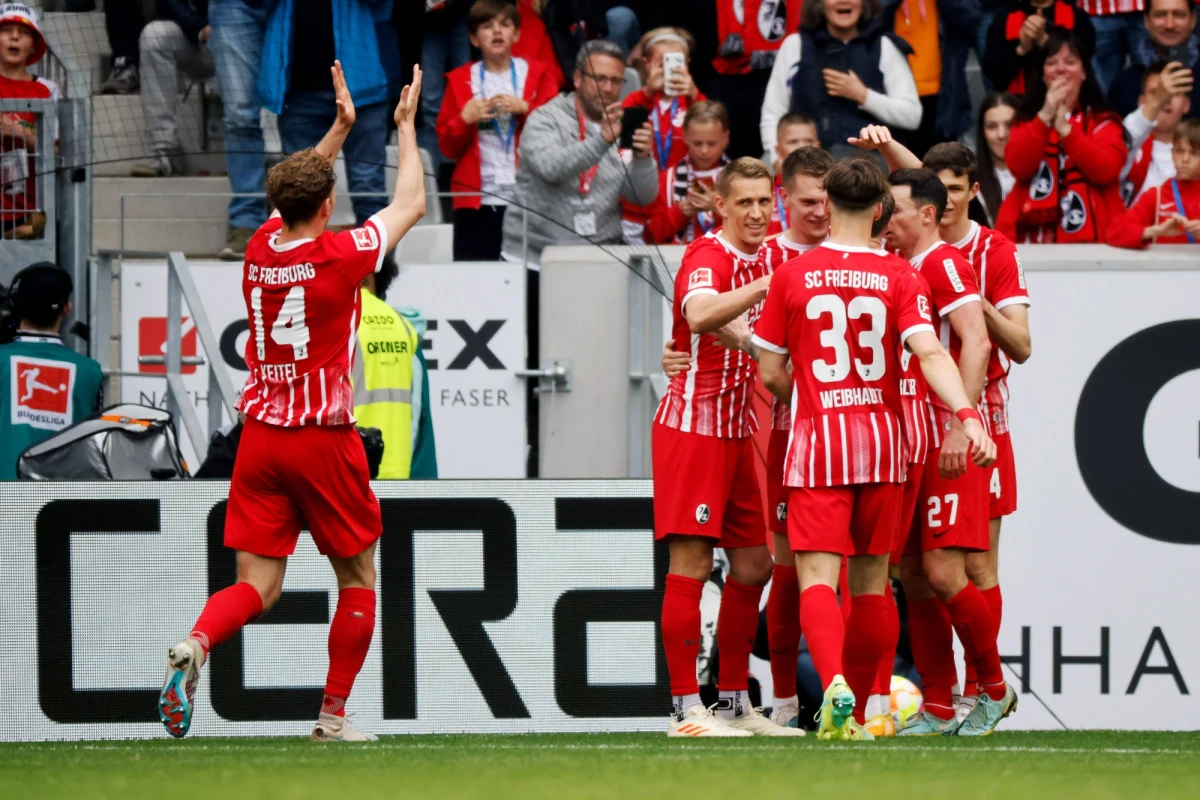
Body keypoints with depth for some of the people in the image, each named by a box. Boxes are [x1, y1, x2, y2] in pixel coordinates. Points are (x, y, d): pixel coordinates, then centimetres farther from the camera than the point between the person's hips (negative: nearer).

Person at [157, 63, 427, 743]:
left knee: (258, 586, 1)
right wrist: (406, 126, 17)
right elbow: (411, 204, 5)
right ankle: (334, 717, 10)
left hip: (261, 437, 5)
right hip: (324, 440, -5)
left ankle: (196, 644, -29)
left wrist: (342, 126, 31)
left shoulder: (262, 248, 2)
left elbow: (297, 189, 26)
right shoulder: (340, 255, -12)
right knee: (359, 581, 12)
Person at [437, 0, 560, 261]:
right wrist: (465, 119, -7)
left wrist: (525, 109, -12)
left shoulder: (536, 75, 11)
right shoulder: (461, 80, 12)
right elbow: (447, 147, 11)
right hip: (477, 202, 1)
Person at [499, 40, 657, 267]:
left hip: (599, 257, 3)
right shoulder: (545, 119, -3)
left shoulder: (623, 128, 8)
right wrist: (602, 140, -34)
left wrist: (643, 158, -17)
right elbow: (550, 167, -23)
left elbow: (643, 197, 3)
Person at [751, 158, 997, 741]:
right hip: (882, 433, 2)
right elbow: (930, 353, -16)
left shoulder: (792, 276, 0)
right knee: (871, 584, 14)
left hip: (817, 440, -2)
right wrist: (967, 415, -21)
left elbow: (771, 374, 4)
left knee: (817, 579, -9)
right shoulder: (897, 276, 0)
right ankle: (858, 713, 20)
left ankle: (835, 686, -35)